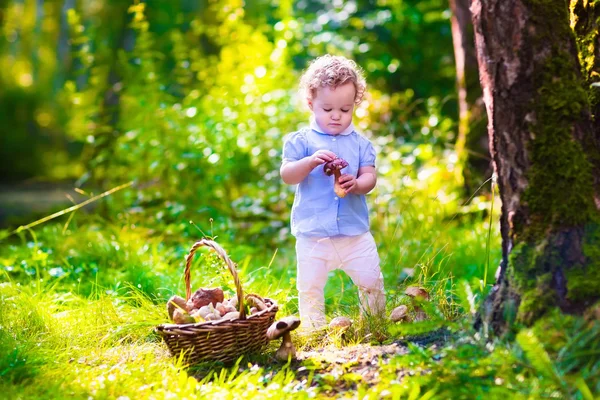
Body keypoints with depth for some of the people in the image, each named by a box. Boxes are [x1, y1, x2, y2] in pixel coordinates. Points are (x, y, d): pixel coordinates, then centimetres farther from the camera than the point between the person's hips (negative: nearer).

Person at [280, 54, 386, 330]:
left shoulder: (360, 143, 5)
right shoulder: (301, 141, -1)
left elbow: (370, 177, -2)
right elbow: (286, 175, -9)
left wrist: (356, 184, -24)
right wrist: (311, 161, -26)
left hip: (355, 233, 2)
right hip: (313, 235, -1)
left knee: (371, 282, 6)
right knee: (310, 287, 2)